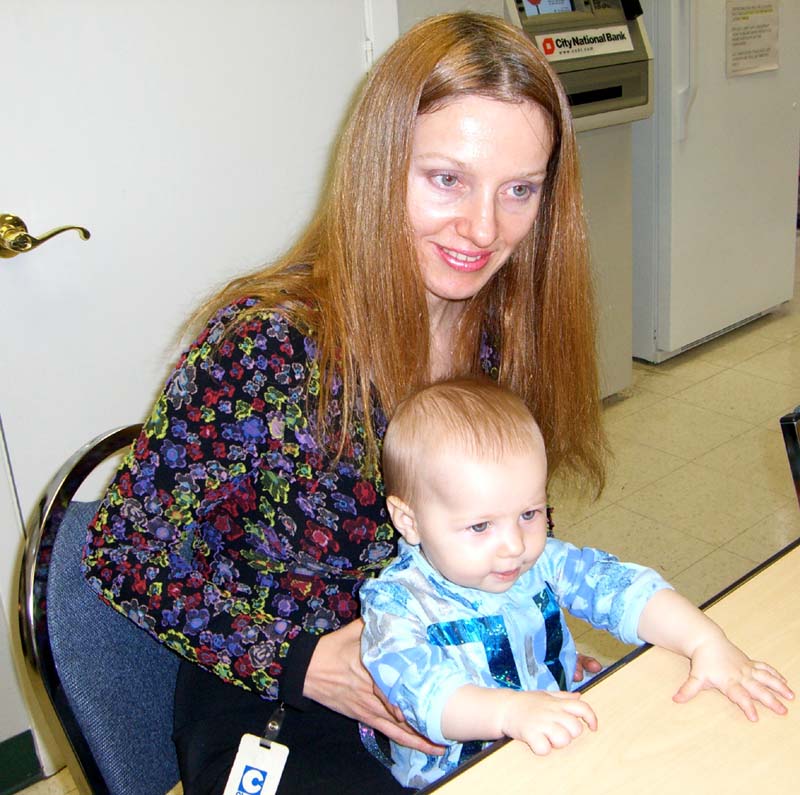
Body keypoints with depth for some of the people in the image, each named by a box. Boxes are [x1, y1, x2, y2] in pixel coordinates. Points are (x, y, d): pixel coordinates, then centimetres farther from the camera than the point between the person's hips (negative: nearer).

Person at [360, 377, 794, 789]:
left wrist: (707, 643, -24)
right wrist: (510, 711, -50)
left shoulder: (543, 561, -3)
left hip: (564, 744, 4)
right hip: (450, 779, -4)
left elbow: (619, 587, -9)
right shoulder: (397, 603, -18)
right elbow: (424, 690, -33)